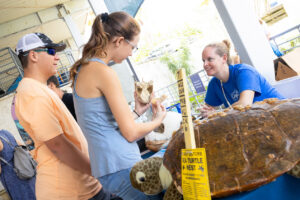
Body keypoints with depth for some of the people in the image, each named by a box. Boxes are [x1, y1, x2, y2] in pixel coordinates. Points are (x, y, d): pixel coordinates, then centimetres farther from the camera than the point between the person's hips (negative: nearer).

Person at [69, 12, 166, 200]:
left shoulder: (83, 70, 13)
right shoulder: (104, 72, -16)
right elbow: (131, 132, -14)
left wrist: (137, 112, 16)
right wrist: (158, 120, 2)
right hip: (122, 168, -9)